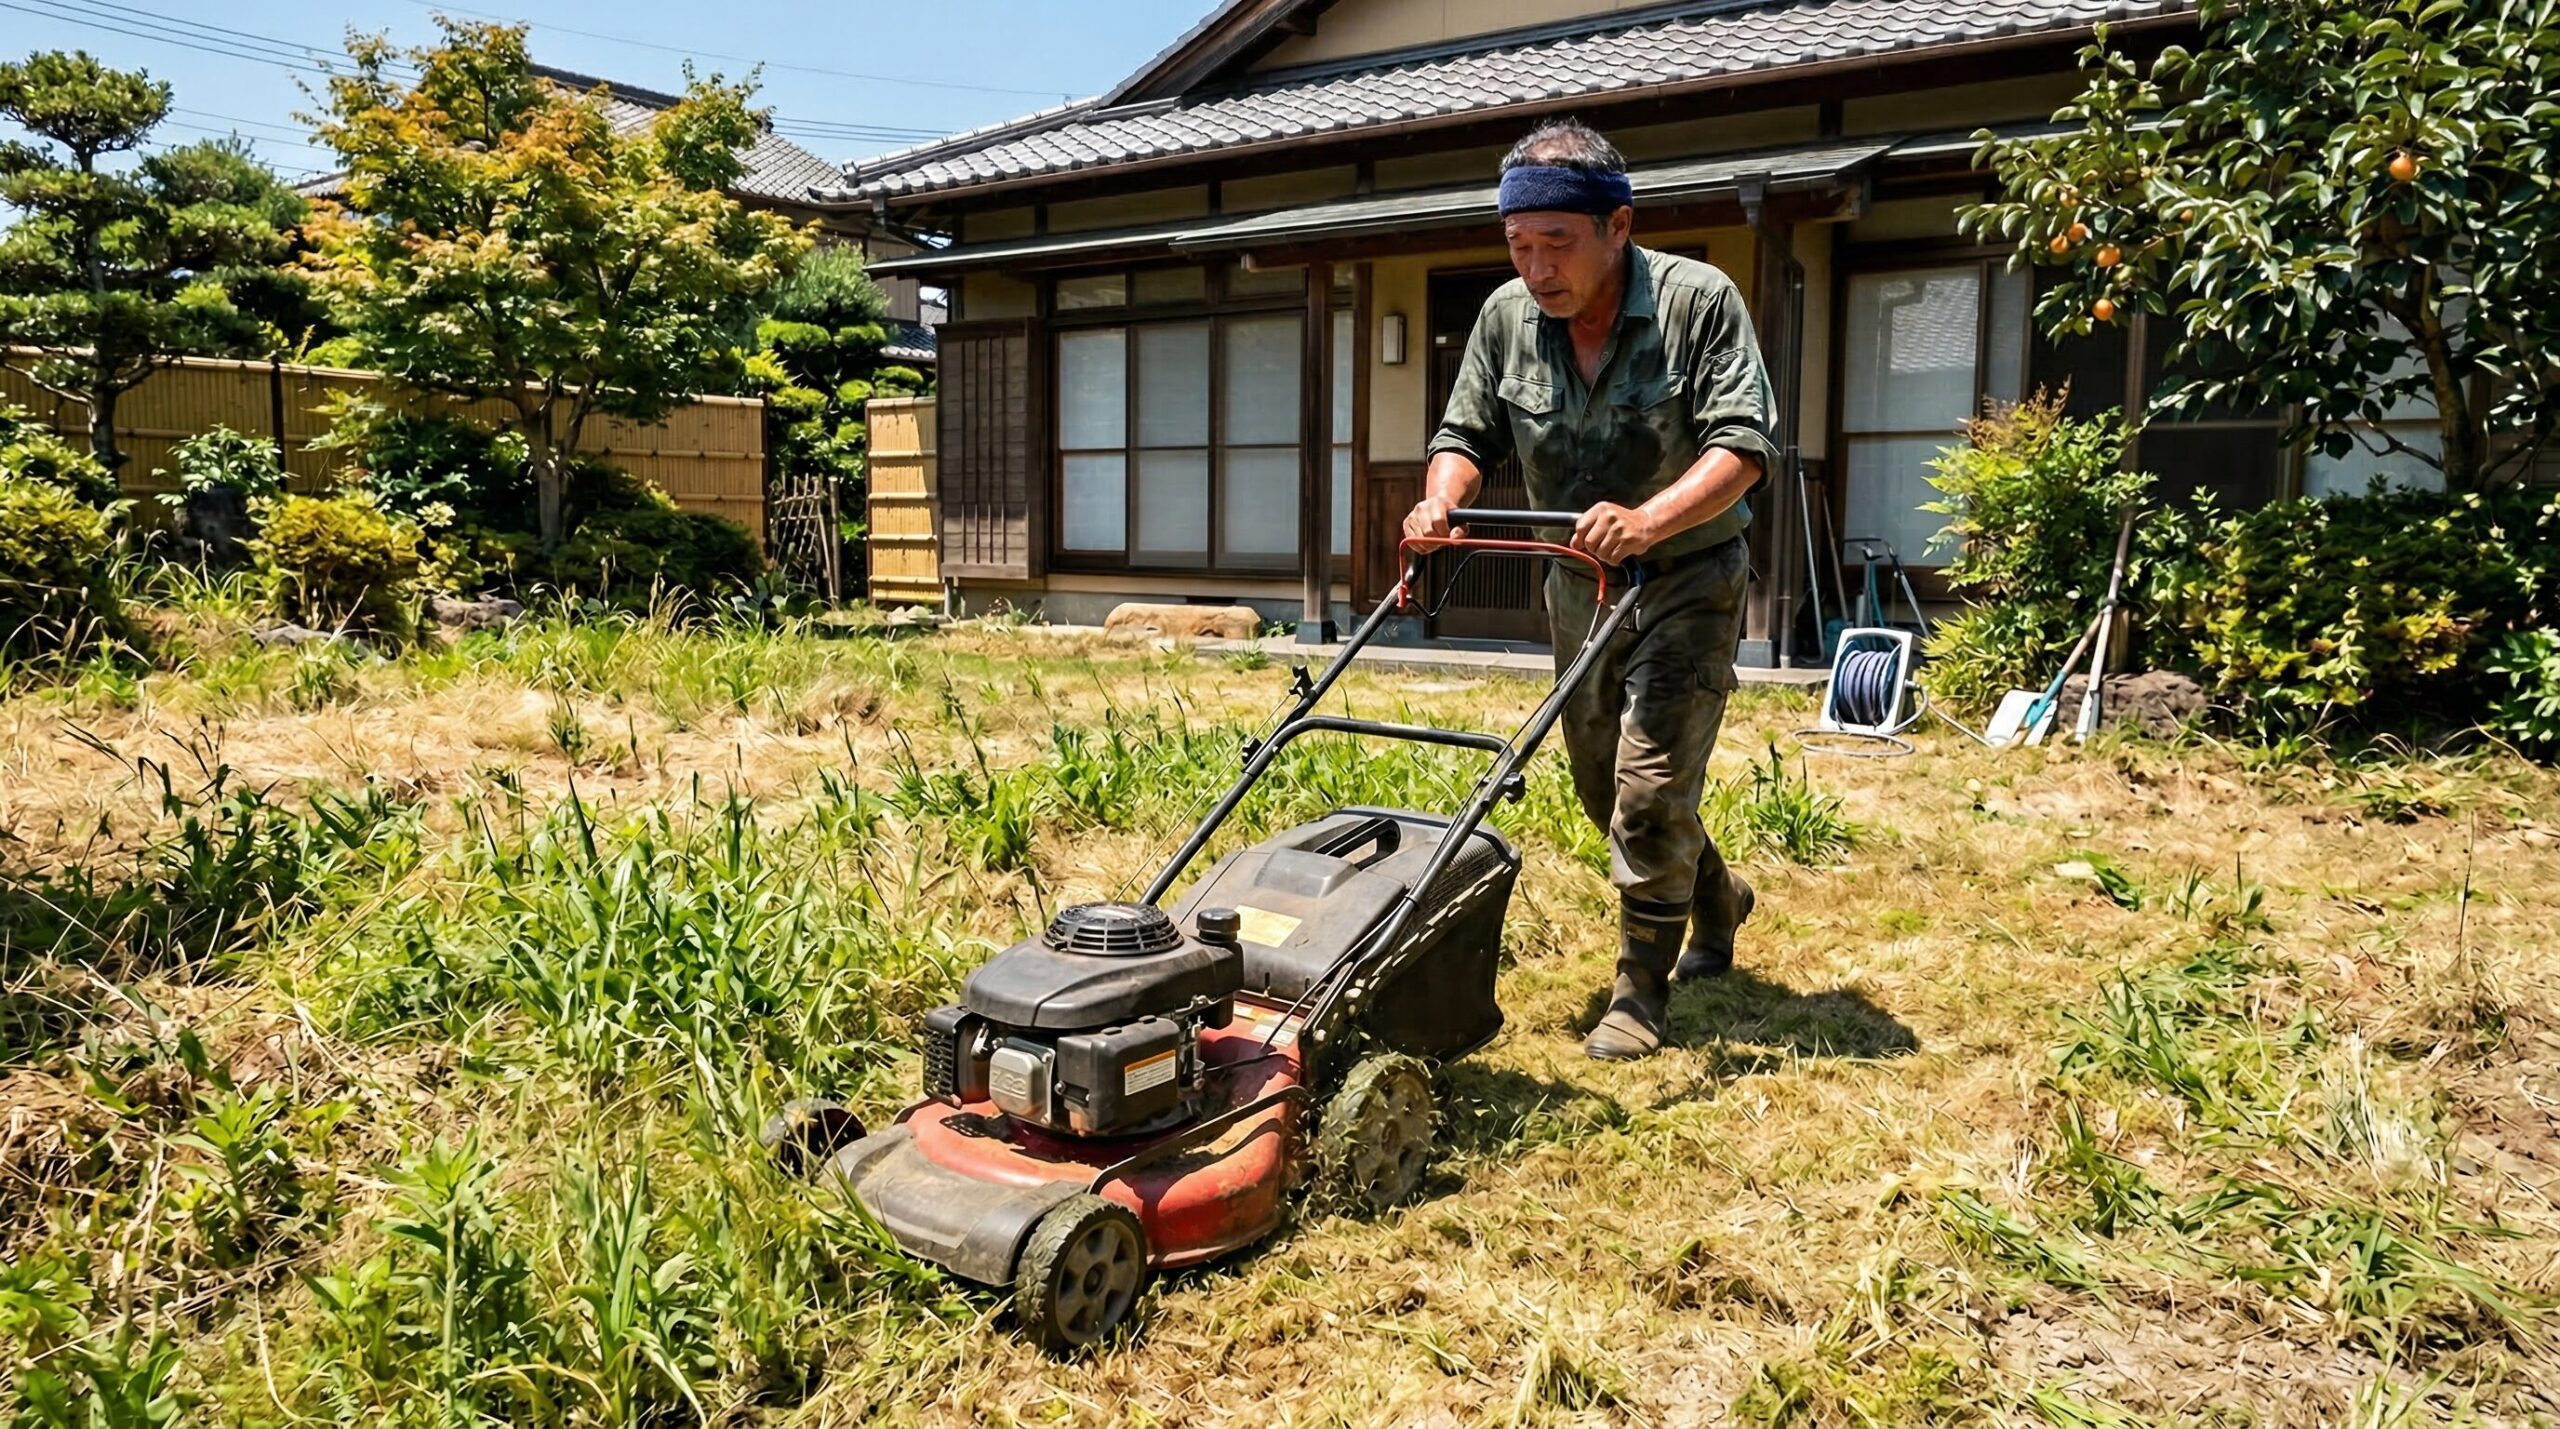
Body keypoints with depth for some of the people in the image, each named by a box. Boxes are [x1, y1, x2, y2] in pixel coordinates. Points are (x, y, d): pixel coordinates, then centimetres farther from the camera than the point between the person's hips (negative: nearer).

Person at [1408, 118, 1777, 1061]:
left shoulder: (1700, 301, -18)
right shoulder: (1506, 316, -4)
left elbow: (1742, 445, -24)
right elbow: (1468, 435, 4)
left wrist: (1647, 521, -40)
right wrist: (1442, 499, -18)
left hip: (1687, 581, -6)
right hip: (1578, 587, 6)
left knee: (1650, 786, -12)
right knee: (1600, 787, 15)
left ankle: (1642, 991, 5)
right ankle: (1717, 900, 42)